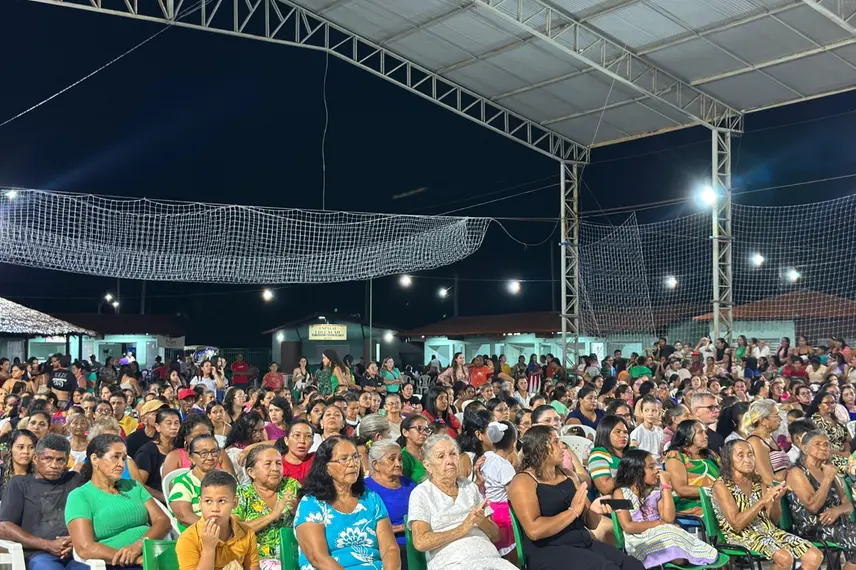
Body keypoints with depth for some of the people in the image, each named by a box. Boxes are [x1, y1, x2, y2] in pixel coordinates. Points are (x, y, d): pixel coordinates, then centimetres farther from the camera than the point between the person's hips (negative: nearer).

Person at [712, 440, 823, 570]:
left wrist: (776, 499, -11)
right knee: (785, 558, -32)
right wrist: (763, 500, -23)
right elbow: (737, 523, -18)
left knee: (815, 557, -11)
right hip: (742, 536, -7)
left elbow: (774, 518, 10)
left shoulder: (758, 481, 12)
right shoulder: (721, 485, -8)